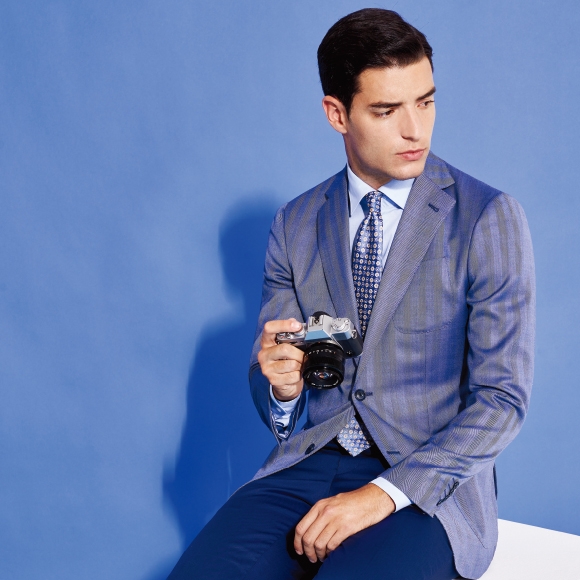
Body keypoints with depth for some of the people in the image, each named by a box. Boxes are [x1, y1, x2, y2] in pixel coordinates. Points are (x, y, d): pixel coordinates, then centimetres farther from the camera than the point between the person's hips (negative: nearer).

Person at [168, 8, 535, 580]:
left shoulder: (488, 218, -6)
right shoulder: (294, 225, 6)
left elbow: (502, 399, -8)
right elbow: (271, 392, 10)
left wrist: (384, 493, -18)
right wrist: (280, 384, -15)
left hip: (428, 481, -3)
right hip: (312, 463, 3)